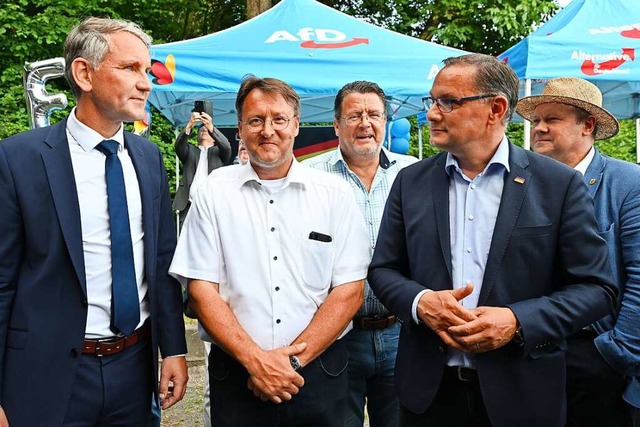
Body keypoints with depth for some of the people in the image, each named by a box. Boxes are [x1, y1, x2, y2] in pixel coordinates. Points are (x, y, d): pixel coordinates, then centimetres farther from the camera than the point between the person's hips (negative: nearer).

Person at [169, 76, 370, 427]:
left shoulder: (335, 194, -1)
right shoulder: (215, 191, -1)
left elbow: (349, 291, -4)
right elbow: (202, 289, -4)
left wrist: (294, 359, -12)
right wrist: (256, 360, -12)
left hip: (318, 370, 1)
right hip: (236, 370, 0)